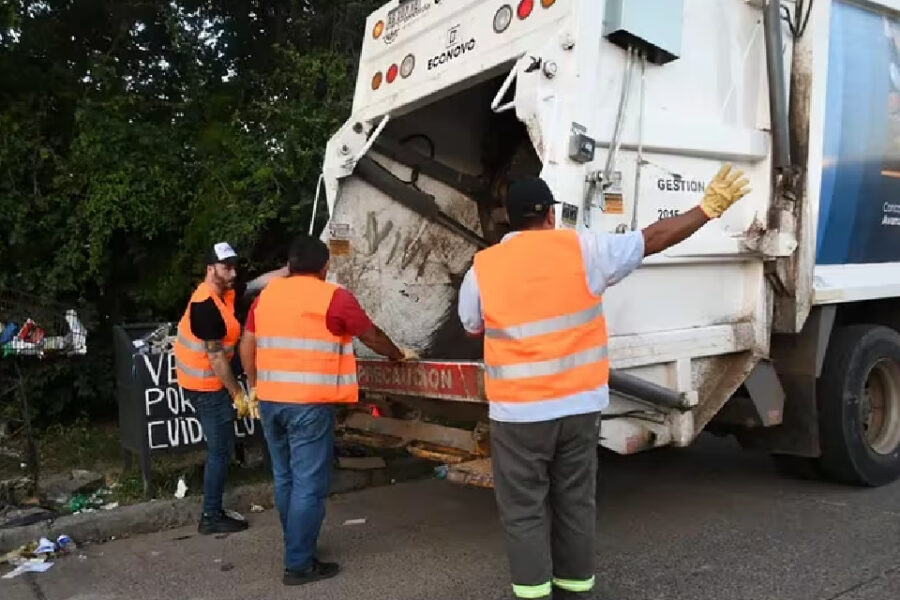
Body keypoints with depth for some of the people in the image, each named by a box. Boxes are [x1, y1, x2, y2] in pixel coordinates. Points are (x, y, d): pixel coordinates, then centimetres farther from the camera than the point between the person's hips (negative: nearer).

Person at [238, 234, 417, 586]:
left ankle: (296, 547, 30)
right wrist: (398, 356, 23)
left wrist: (254, 386, 24)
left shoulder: (266, 294, 11)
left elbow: (247, 345, 13)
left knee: (285, 478, 17)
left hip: (270, 400, 6)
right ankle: (299, 564, 4)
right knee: (309, 484, 0)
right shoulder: (334, 297, -4)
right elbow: (371, 336, 7)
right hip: (309, 403, -6)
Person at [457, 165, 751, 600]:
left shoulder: (482, 268, -3)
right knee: (575, 504, 15)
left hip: (519, 412, -2)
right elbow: (653, 239, 2)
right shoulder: (582, 250, -3)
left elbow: (472, 328, 12)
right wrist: (708, 208, 12)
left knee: (524, 512, 7)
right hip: (580, 405, 2)